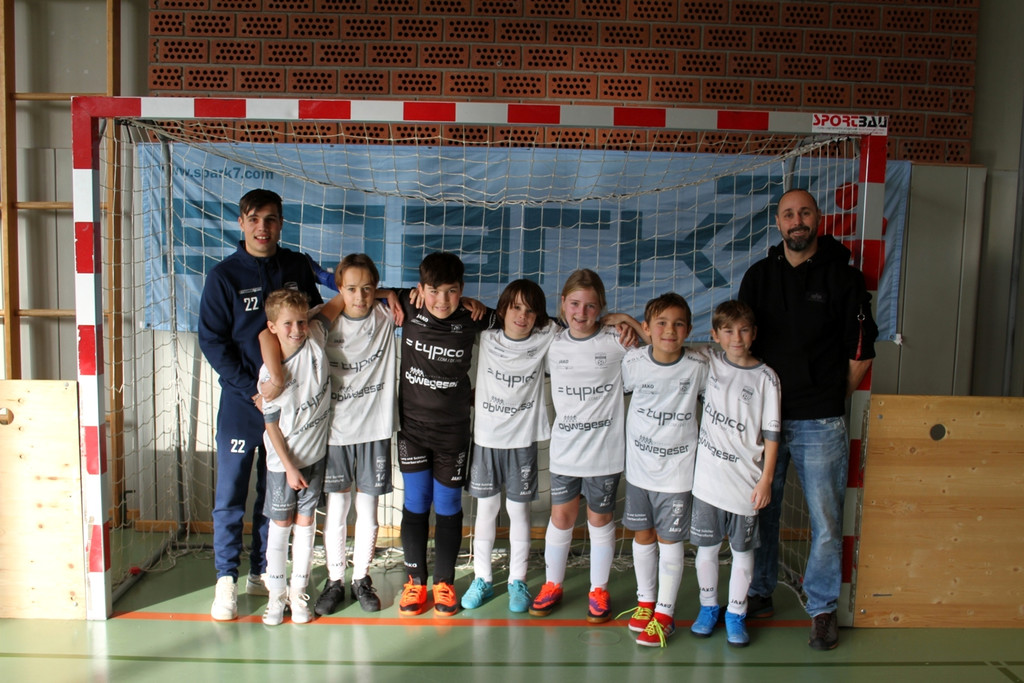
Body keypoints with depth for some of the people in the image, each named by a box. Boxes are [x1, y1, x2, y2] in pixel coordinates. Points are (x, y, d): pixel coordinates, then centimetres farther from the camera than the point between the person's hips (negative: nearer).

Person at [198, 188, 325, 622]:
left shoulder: (299, 268, 5)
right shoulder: (224, 275, -3)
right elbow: (212, 340, -6)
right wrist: (252, 390, -13)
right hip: (241, 401, -2)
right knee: (230, 496, 3)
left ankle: (262, 573, 26)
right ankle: (227, 579, 17)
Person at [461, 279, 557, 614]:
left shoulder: (544, 340, -4)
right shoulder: (484, 338, -2)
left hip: (523, 440, -1)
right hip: (486, 438, 1)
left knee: (518, 509, 8)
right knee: (486, 507, 11)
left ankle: (517, 581, 23)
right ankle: (482, 579, 25)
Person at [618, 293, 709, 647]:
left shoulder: (698, 365, -11)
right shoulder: (633, 361, -9)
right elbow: (618, 390, 10)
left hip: (677, 468, -2)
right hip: (639, 465, 2)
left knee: (670, 540, 6)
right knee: (642, 535, 16)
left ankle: (665, 612, 23)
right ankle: (645, 600, 35)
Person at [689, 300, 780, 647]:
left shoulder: (765, 377, -4)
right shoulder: (708, 363, 1)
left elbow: (771, 433, -3)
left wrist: (766, 478, -5)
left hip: (746, 481, -1)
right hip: (707, 477, 2)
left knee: (742, 550, 11)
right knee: (706, 546, 13)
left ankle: (736, 614, 28)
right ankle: (708, 607, 32)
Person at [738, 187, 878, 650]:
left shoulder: (843, 277, -2)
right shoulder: (758, 275, 8)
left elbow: (860, 354, 2)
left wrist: (829, 400, 7)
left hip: (820, 424, -2)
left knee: (826, 521, 4)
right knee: (761, 512, 10)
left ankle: (823, 608, 22)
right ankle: (759, 594, 27)